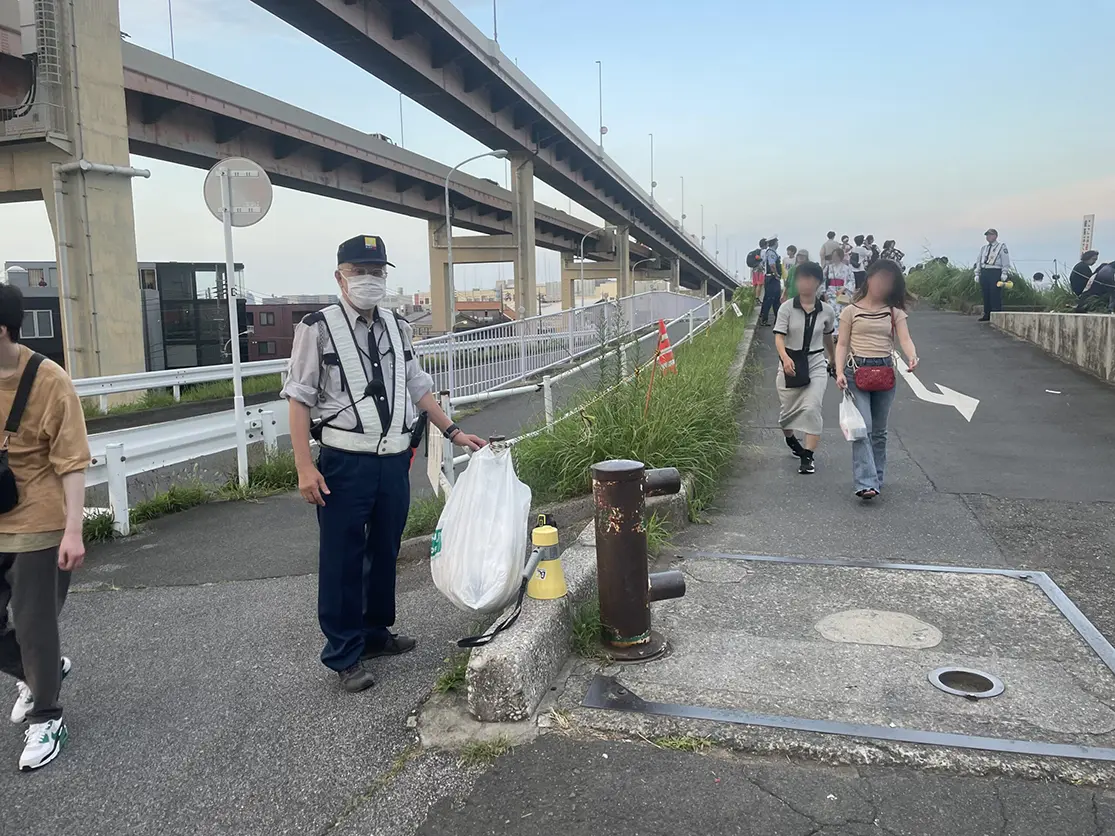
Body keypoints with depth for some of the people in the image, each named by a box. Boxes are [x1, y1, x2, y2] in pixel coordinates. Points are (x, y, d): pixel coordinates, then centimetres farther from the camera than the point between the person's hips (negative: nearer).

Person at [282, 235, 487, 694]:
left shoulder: (398, 328, 11)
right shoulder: (319, 327, -5)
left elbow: (419, 388, 20)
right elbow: (300, 398, -7)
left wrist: (454, 432, 15)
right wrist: (305, 467, -13)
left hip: (395, 460, 6)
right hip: (345, 462, -5)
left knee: (385, 552, 17)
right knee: (342, 560, 3)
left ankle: (374, 633, 35)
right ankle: (344, 653, 17)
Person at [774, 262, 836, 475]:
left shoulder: (827, 311, 1)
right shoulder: (787, 308, -6)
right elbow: (779, 337, -16)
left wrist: (833, 359, 33)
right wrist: (785, 358, -34)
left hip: (816, 363, 0)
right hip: (790, 364, 0)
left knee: (811, 408, -14)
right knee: (787, 409, 13)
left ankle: (808, 456, -9)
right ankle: (791, 440, 45)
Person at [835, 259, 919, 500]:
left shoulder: (895, 312, 9)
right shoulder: (851, 311, 4)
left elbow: (905, 339, -4)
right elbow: (842, 344, 3)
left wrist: (912, 356, -26)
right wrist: (839, 372, -10)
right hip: (857, 370, -3)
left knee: (879, 431, 11)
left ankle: (877, 479, 22)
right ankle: (866, 483, -17)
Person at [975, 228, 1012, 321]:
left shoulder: (1001, 246, 3)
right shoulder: (983, 248, 19)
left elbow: (1006, 261, -4)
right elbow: (979, 261, 21)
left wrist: (1004, 273, -14)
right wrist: (977, 274, 12)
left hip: (995, 273, -6)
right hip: (984, 272, 6)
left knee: (995, 295, -8)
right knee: (986, 295, 6)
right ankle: (987, 315, 10)